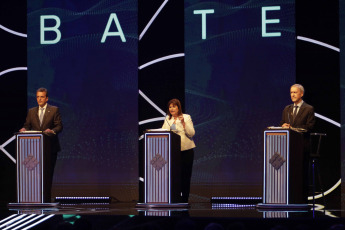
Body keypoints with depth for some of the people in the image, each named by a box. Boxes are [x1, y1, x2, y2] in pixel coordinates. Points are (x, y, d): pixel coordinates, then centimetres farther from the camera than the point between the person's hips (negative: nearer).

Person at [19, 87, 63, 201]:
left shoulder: (54, 110, 3)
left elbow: (59, 126, -3)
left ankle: (47, 196, 2)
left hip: (50, 146, -3)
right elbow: (27, 125, 11)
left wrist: (52, 131, -23)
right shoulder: (31, 111, 15)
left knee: (48, 173, -3)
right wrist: (24, 129, -12)